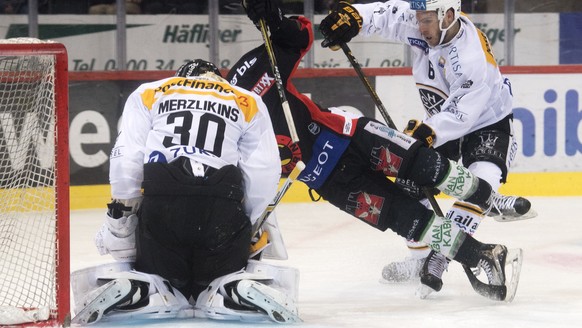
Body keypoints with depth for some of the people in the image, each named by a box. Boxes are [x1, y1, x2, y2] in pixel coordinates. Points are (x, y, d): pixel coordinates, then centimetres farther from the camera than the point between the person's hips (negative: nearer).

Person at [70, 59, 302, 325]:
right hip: (223, 211, 0)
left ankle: (129, 292, -14)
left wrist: (120, 218, 13)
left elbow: (125, 163, 8)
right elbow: (264, 174, 11)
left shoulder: (146, 95, 21)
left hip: (160, 210, 0)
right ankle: (242, 293, -15)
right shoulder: (248, 103, 21)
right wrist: (249, 224, 22)